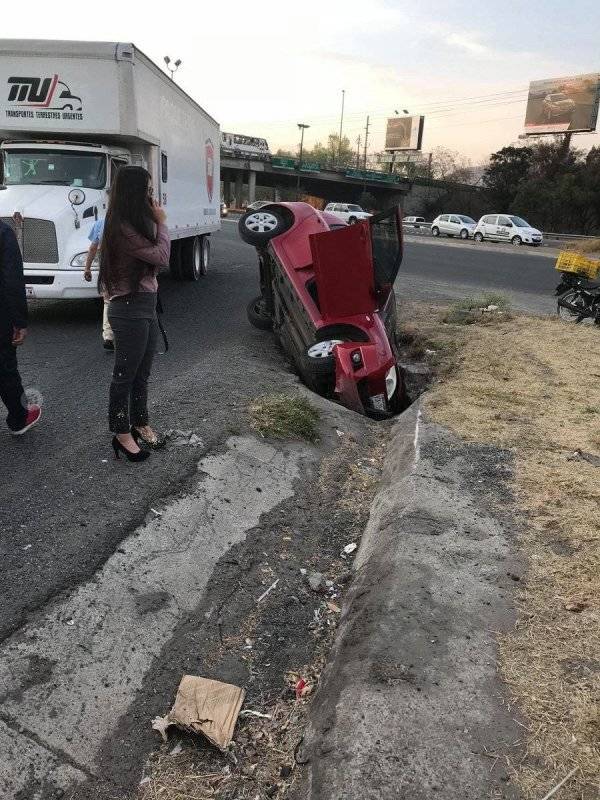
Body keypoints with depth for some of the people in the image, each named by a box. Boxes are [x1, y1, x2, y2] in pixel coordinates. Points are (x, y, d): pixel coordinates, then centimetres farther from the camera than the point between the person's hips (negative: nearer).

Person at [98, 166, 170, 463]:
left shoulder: (135, 225, 12)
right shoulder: (122, 229, -20)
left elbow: (153, 256, 8)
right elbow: (161, 256, -17)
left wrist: (155, 224, 3)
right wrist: (161, 223, -8)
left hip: (146, 307, 10)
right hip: (130, 310, -10)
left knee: (142, 373, 18)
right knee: (125, 374, 3)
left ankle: (140, 425, 32)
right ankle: (122, 434, 16)